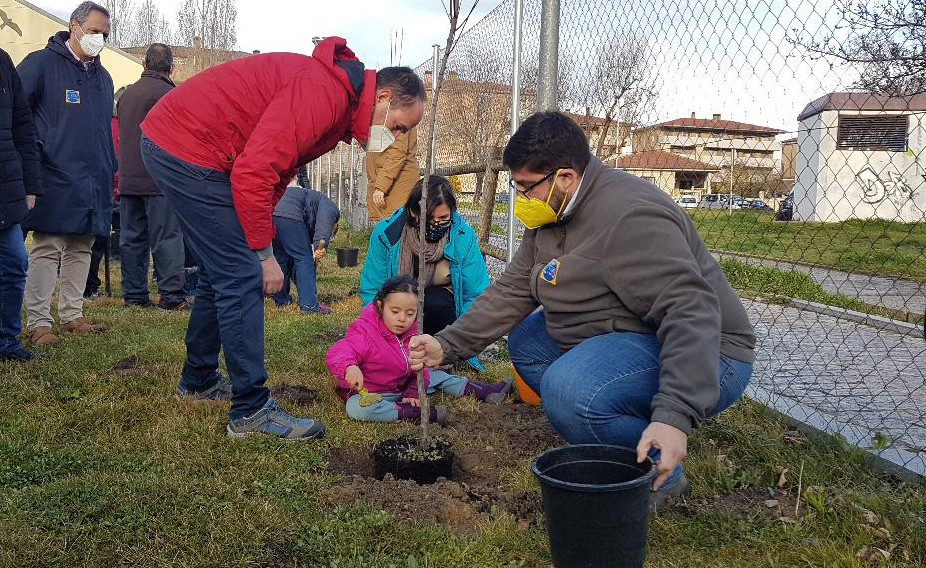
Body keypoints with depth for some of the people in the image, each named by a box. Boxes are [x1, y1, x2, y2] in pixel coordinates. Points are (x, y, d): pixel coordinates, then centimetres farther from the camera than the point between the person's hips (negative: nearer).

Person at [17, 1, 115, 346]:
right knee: (46, 251, -5)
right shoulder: (41, 63, -1)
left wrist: (112, 171, 19)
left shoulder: (102, 77, 19)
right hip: (55, 179, -6)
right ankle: (38, 323, 1)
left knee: (81, 250, 10)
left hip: (93, 184, 6)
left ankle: (72, 314, 19)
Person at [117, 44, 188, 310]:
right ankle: (171, 295, -6)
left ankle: (134, 294, 14)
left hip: (128, 180, 8)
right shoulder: (166, 93, -9)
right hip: (159, 179, -8)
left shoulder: (127, 94, 18)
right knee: (166, 238, -6)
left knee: (132, 238, 10)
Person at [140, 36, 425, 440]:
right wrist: (264, 254, -19)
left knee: (221, 273, 18)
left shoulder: (337, 102, 11)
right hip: (187, 150, -11)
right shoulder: (323, 94, -22)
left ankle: (198, 380, 33)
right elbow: (253, 173, -28)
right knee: (242, 280, -10)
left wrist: (261, 245, 7)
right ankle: (251, 411, -4)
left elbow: (273, 170, 14)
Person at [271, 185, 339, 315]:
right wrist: (321, 244, -23)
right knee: (304, 258, -1)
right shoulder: (331, 208, 17)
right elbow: (324, 221, -8)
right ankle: (309, 304, -2)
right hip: (287, 215, -9)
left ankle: (281, 299, 31)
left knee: (281, 260, 21)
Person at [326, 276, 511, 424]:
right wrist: (350, 367, -60)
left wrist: (414, 393, -9)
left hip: (402, 386, 7)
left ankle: (485, 392, 25)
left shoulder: (413, 333, -4)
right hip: (367, 391, -7)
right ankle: (418, 414, -39)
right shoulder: (364, 333, -26)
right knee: (356, 409, -40)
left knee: (439, 377, 13)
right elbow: (335, 354, -37)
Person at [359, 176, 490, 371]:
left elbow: (476, 295, -15)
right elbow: (371, 290, -13)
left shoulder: (463, 237, -17)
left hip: (443, 306, 0)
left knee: (433, 302, -34)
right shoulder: (386, 233, -16)